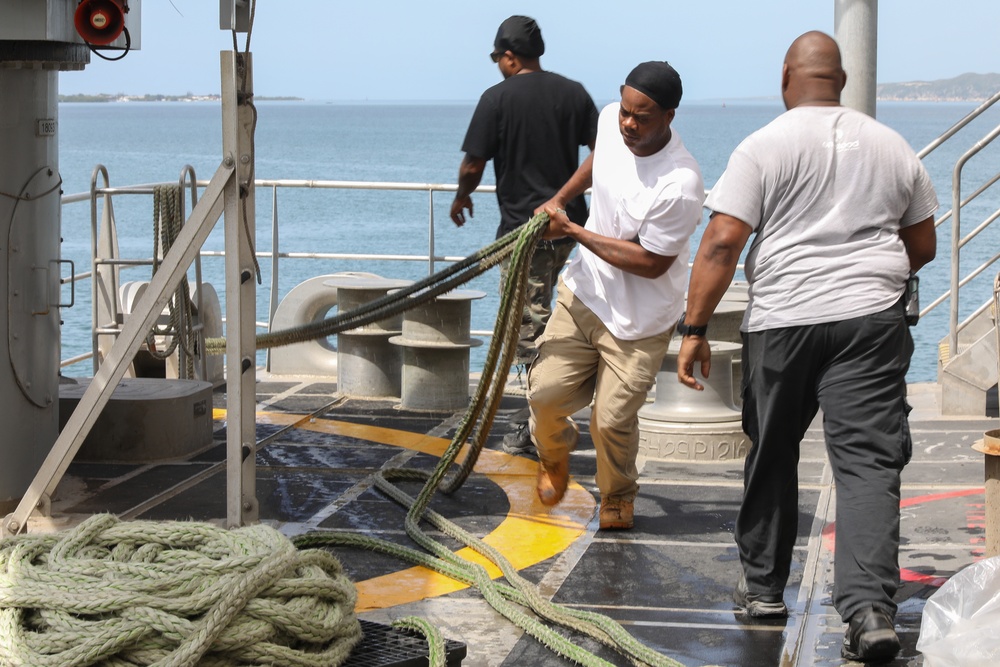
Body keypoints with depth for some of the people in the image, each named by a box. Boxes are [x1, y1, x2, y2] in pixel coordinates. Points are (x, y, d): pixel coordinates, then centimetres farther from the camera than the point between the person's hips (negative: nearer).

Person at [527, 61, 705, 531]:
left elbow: (651, 263, -22)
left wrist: (574, 232, -19)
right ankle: (554, 453, 34)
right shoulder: (610, 121, -9)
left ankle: (617, 500, 25)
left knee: (613, 420, -5)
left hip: (639, 318, -5)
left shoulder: (680, 184, -29)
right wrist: (560, 197, 19)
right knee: (546, 393, -1)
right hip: (584, 291, 5)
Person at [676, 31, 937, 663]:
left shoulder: (764, 147, -3)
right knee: (869, 460, -3)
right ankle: (870, 607, -17)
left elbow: (722, 243, -11)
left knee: (772, 456, 16)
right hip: (873, 320, 2)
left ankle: (763, 586, 28)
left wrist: (694, 330, -7)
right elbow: (923, 247, 18)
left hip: (784, 320, -2)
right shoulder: (892, 147, 10)